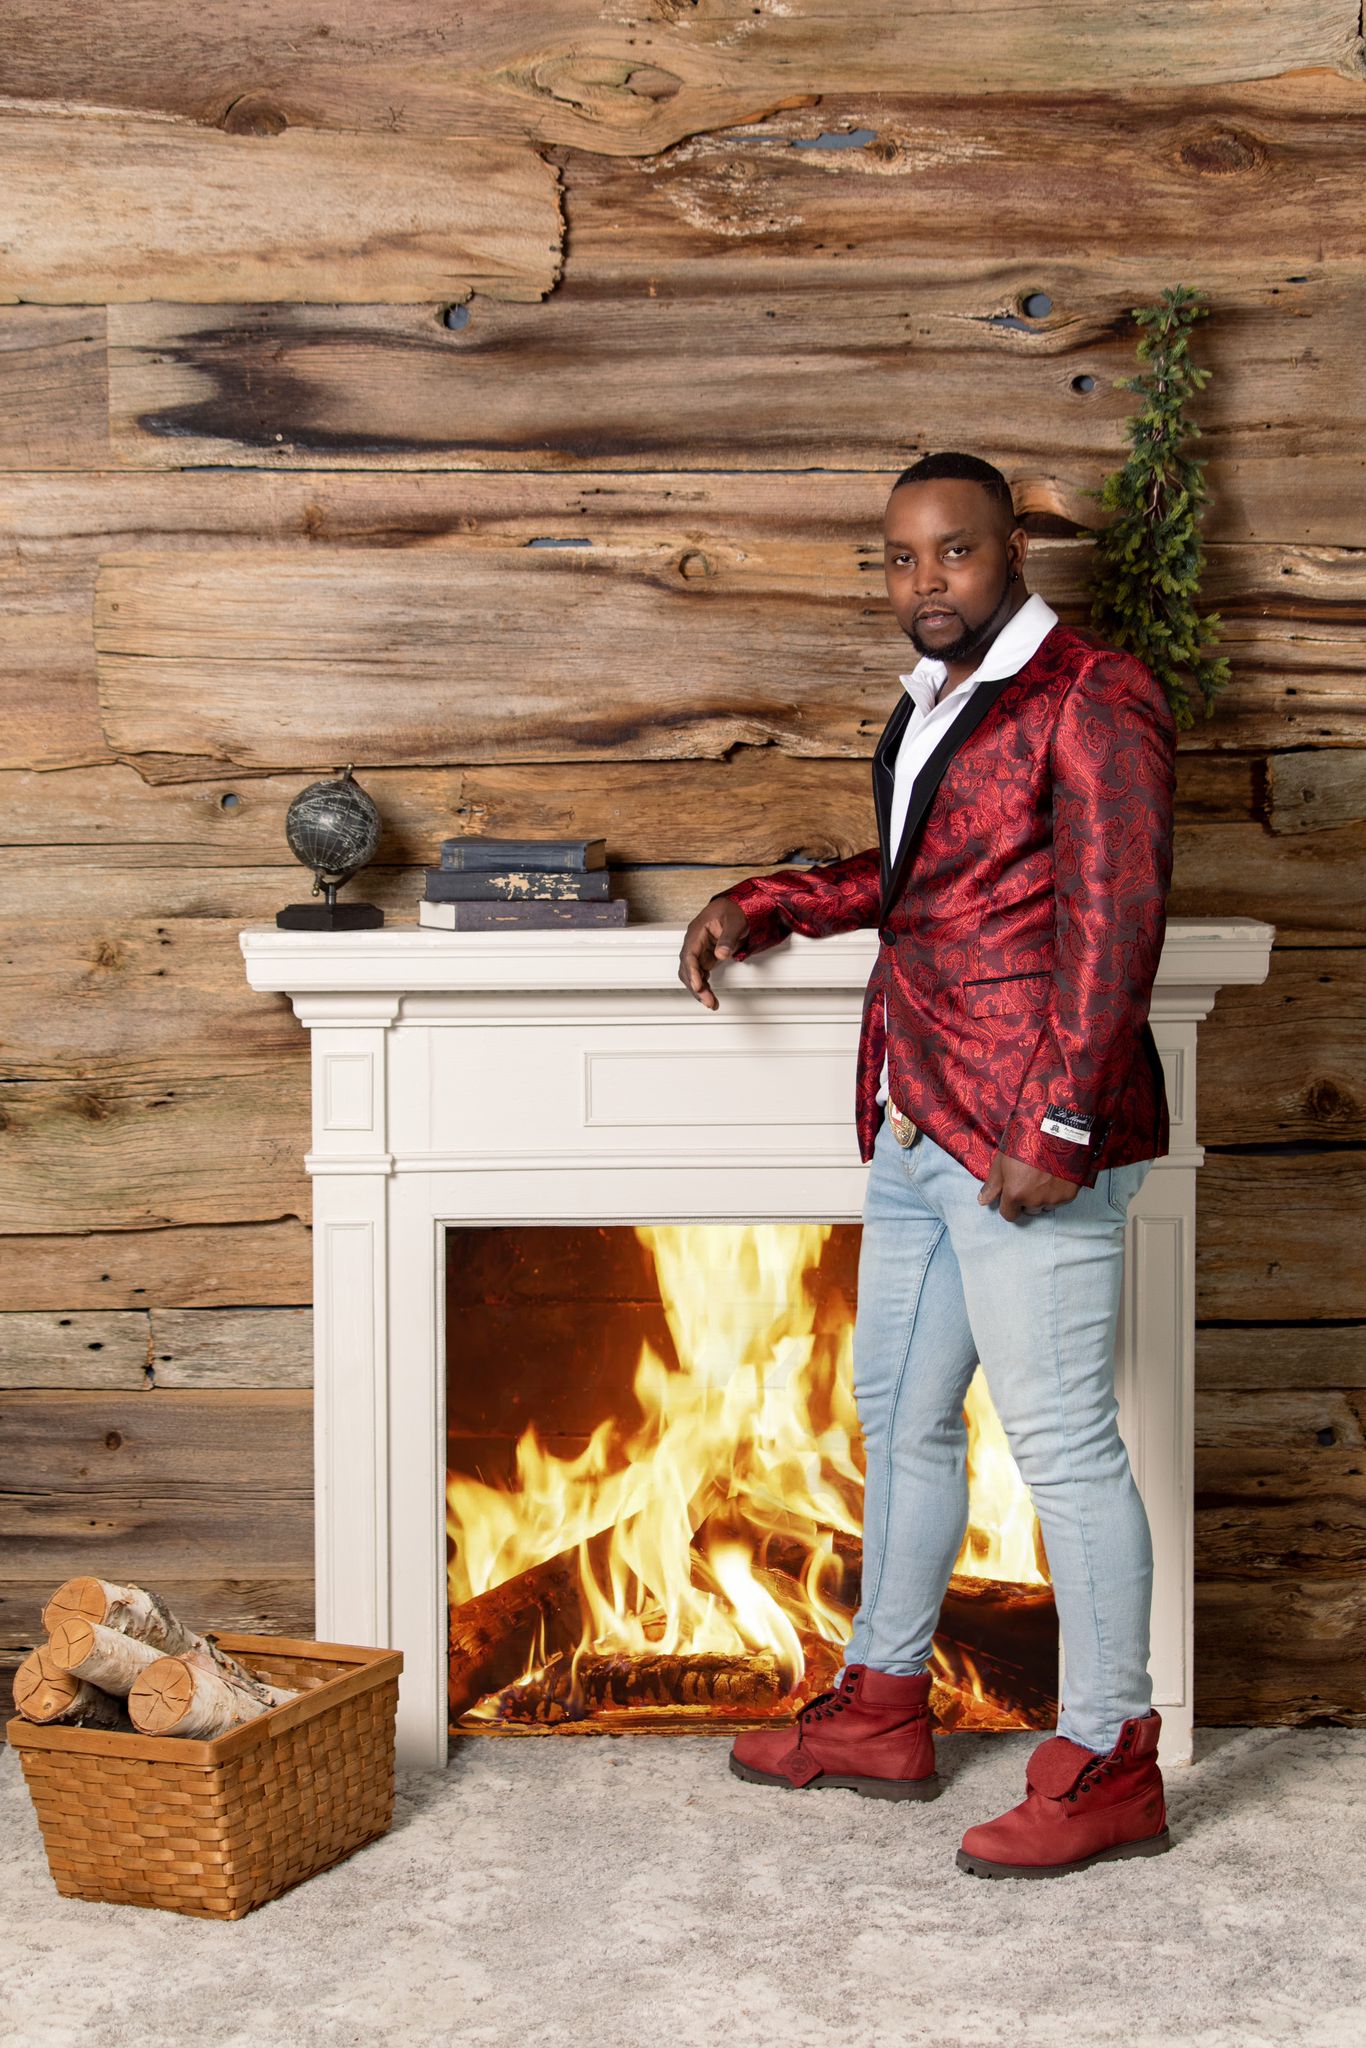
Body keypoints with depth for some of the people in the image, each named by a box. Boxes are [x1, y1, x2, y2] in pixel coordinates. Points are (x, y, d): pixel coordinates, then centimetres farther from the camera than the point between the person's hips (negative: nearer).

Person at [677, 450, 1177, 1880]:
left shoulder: (1090, 700, -11)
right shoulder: (927, 712, 18)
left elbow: (1113, 920, -19)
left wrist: (1061, 1124, -24)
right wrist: (767, 904, 21)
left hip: (1028, 1141, -10)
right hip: (918, 1124, 10)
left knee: (1061, 1441, -4)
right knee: (900, 1417, 17)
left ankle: (1107, 1765, 8)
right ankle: (882, 1708, 32)